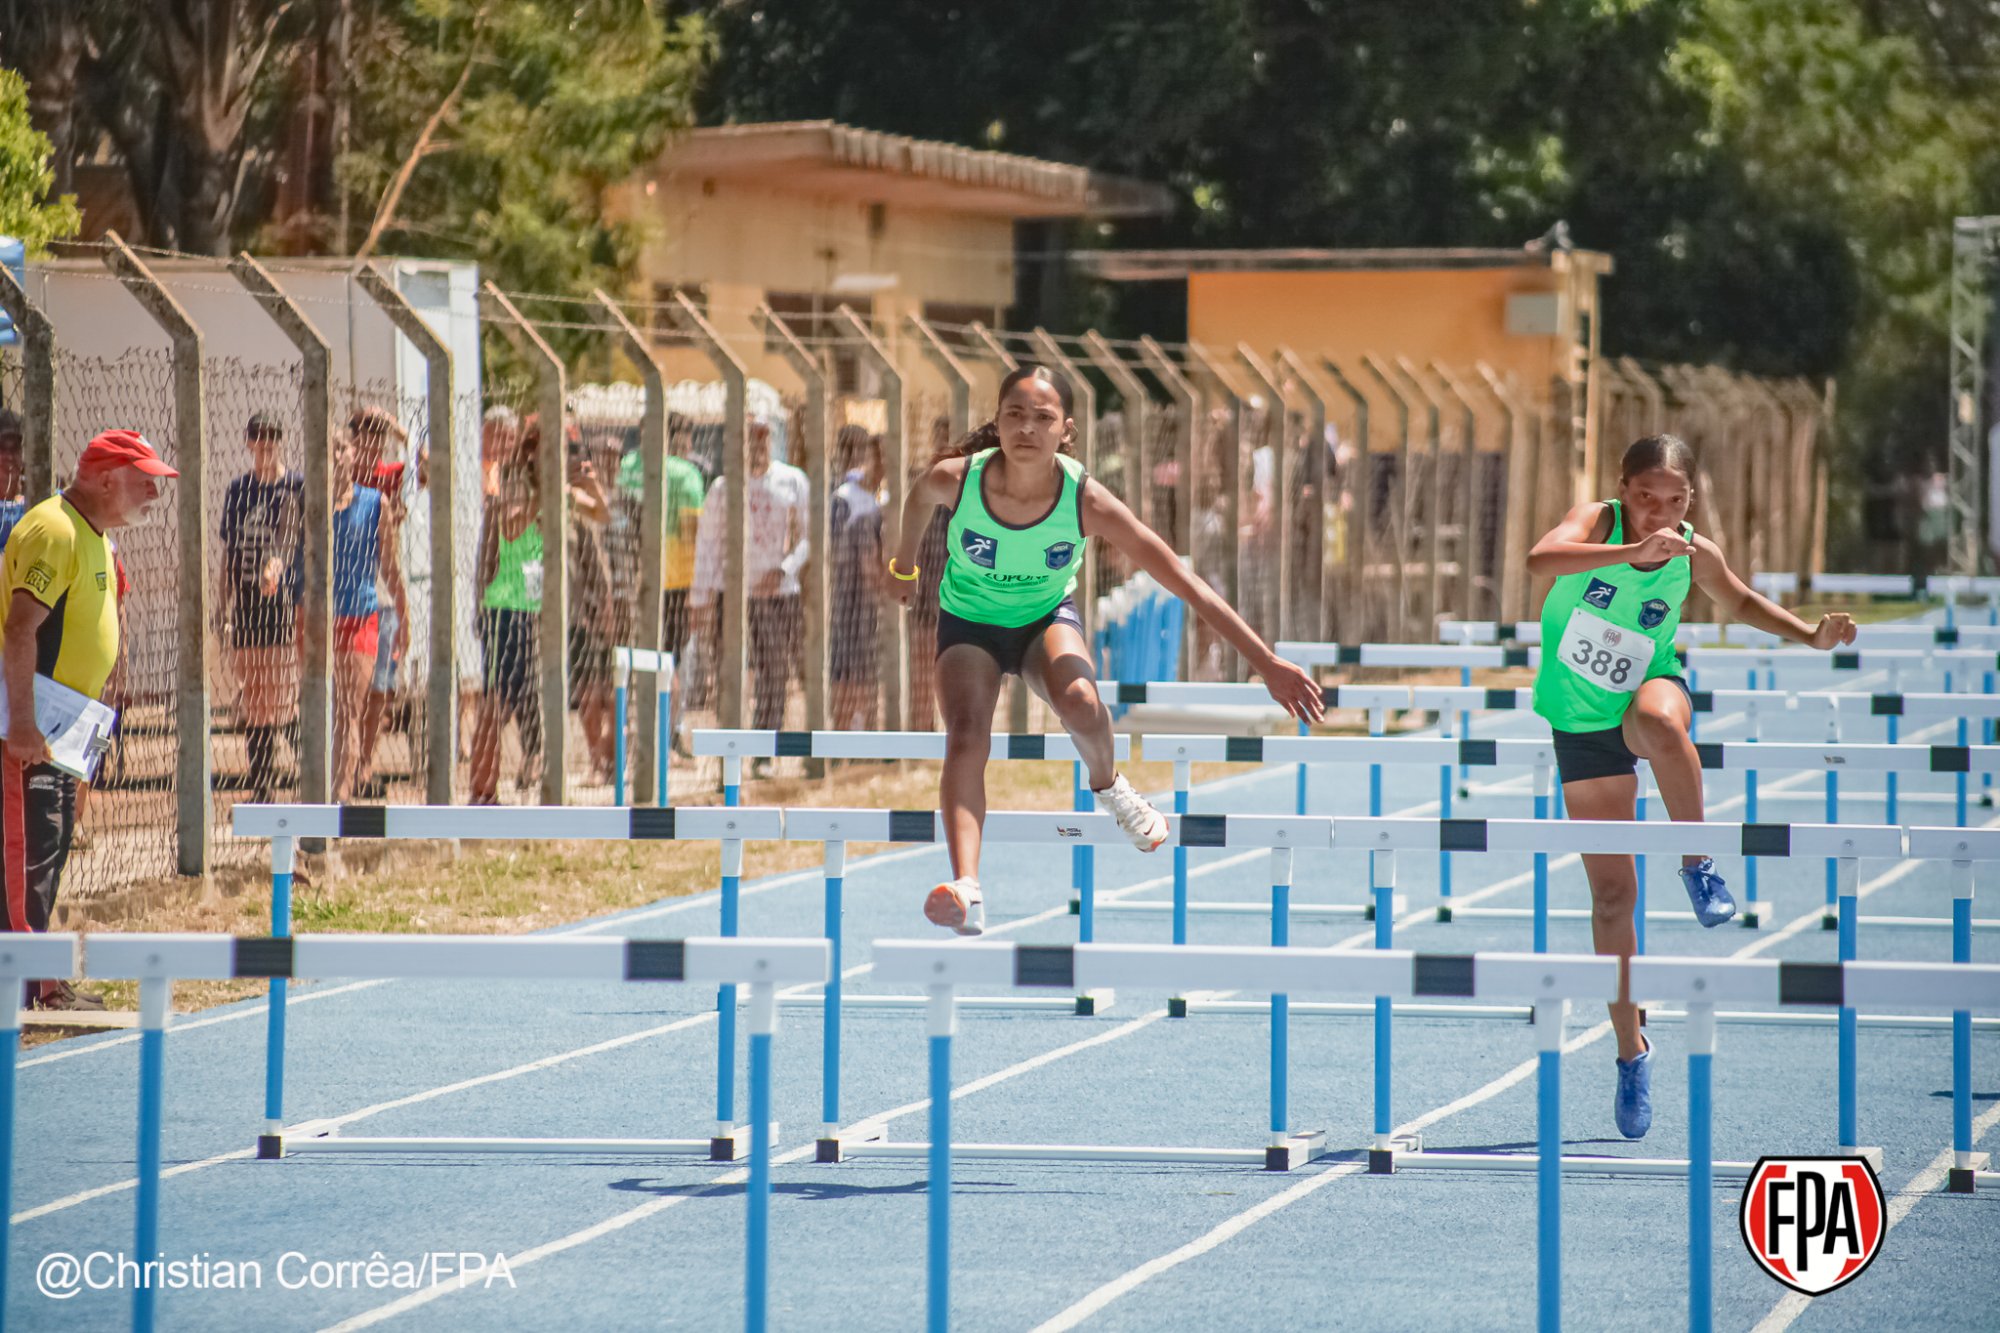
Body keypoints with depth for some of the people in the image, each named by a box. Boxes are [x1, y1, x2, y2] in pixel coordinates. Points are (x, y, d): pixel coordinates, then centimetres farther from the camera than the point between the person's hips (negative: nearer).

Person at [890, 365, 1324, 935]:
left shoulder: (1086, 502, -28)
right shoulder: (955, 479, -27)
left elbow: (1186, 584, -26)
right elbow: (918, 501, 1)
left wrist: (1266, 662, -28)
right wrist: (904, 564, 21)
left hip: (1047, 618, 0)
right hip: (969, 624, 0)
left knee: (1080, 703, -31)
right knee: (966, 738, -26)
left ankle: (1107, 785, 4)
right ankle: (966, 888, -41)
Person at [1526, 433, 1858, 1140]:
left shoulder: (1695, 556, -9)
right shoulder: (1597, 522, -17)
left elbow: (1738, 603, 14)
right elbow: (1539, 560, -40)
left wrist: (1812, 635, -1)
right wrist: (1633, 550, -51)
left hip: (1650, 687, 0)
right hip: (1582, 720, 0)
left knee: (1658, 722, -42)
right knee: (1611, 893, 2)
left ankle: (1698, 864, -21)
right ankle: (1631, 1050, 16)